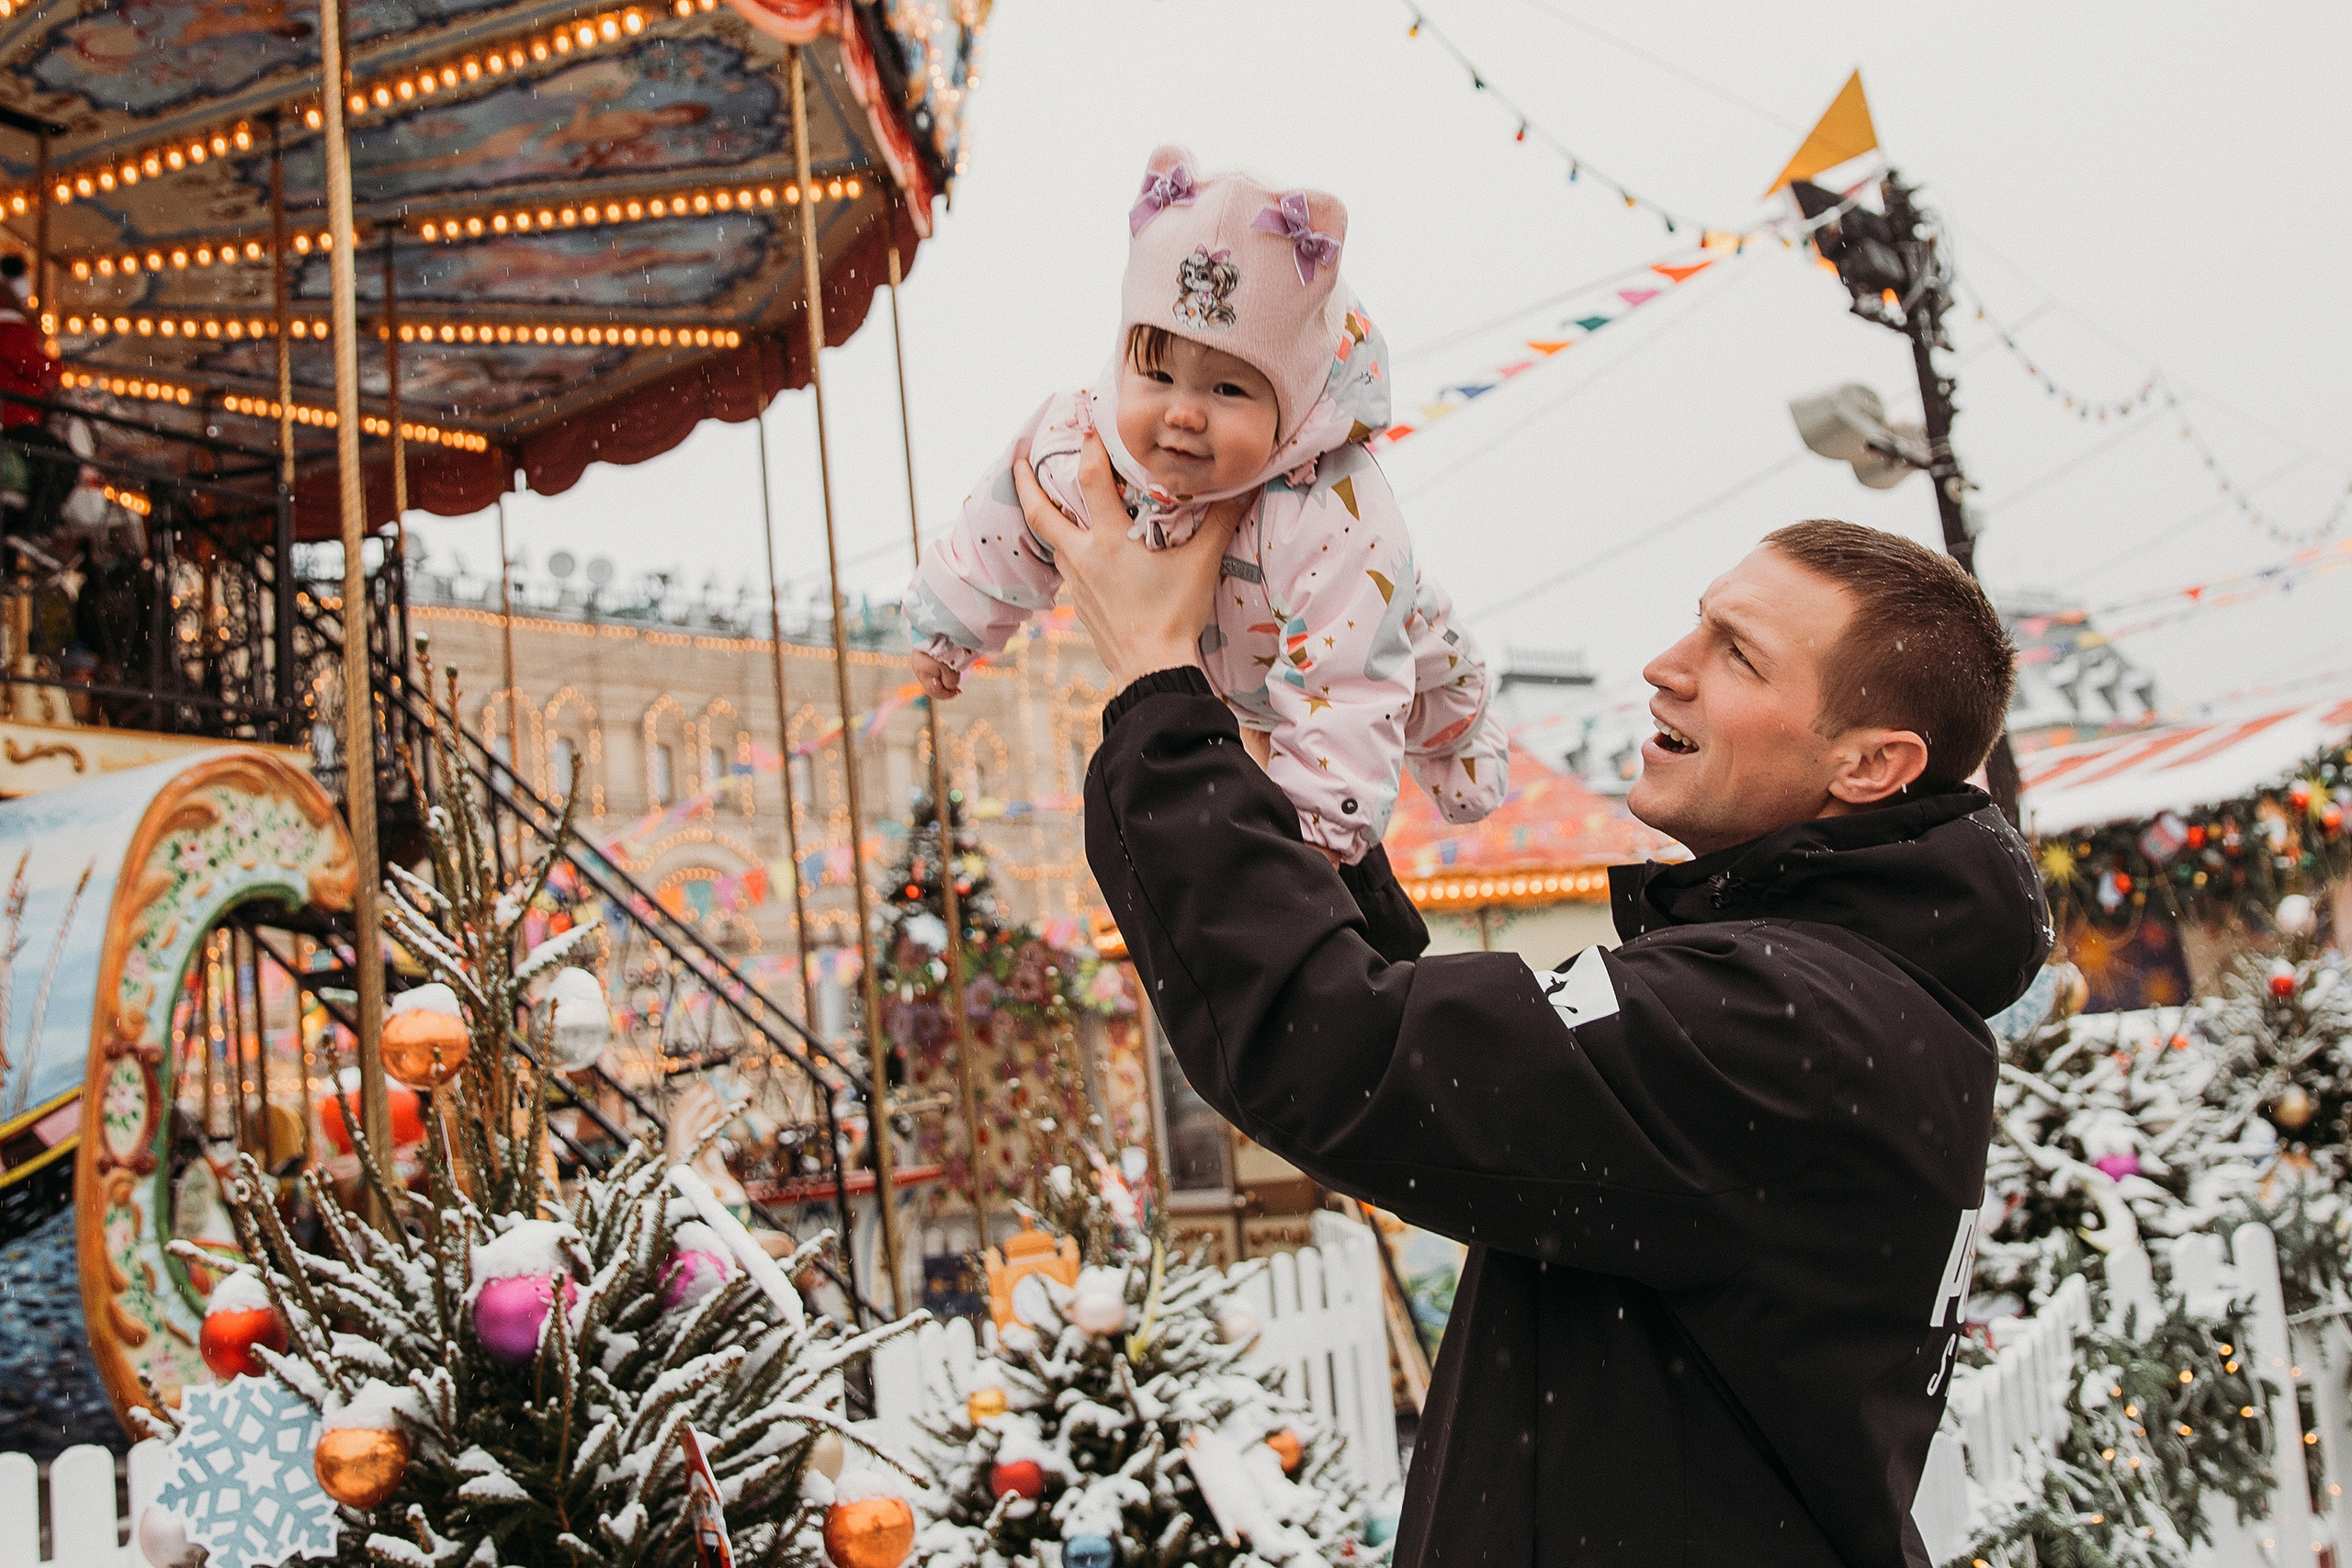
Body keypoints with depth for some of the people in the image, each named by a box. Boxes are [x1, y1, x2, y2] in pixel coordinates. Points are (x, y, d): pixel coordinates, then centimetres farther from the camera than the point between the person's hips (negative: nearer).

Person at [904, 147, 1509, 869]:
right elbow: (1000, 543, -13)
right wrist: (944, 630, 2)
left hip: (1377, 671, -3)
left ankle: (1456, 737, 59)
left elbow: (1342, 694, -46)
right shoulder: (1071, 448, -34)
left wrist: (1316, 828, -46)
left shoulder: (1336, 526, -51)